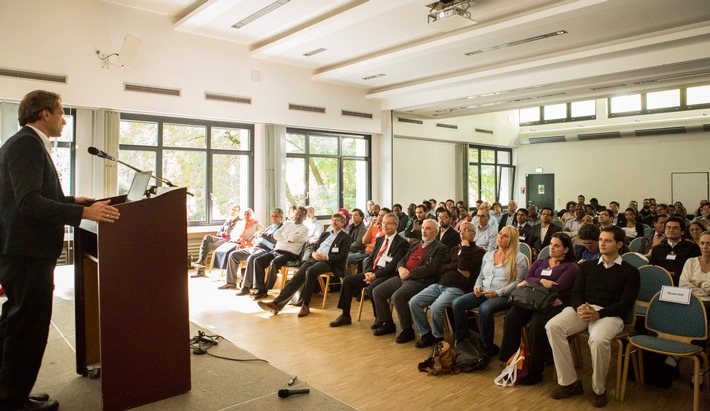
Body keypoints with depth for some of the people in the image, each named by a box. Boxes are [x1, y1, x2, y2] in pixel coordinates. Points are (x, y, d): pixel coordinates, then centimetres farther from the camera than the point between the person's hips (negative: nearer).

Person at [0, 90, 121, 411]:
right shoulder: (27, 143, -16)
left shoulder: (26, 143, 16)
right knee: (29, 327, -1)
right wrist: (83, 212, -31)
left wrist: (72, 201, 22)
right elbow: (29, 202, -27)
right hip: (27, 251, -11)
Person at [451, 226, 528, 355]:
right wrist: (477, 287, 1)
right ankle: (462, 342, -4)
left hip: (504, 296, -6)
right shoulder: (488, 255, 18)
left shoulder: (518, 257, 0)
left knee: (484, 308, -36)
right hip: (483, 293, 6)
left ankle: (488, 347, -15)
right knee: (457, 303, -17)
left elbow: (518, 282, -8)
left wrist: (497, 293, -17)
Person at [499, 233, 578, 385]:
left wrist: (531, 283, -2)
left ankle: (535, 372, -20)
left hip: (554, 304, -4)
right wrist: (541, 281, -11)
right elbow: (527, 278, 10)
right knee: (511, 317, -26)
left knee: (537, 324, -34)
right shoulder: (540, 262, 26)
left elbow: (558, 287, -5)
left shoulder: (570, 266, 10)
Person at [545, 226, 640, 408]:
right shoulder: (586, 266, 22)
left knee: (599, 339, -37)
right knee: (553, 326, -26)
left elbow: (626, 303, -2)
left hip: (610, 314, -3)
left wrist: (599, 314, -19)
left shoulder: (630, 272, 10)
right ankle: (569, 382, -17)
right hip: (583, 309, 4)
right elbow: (576, 292, 13)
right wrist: (579, 307, -13)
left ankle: (599, 389, -11)